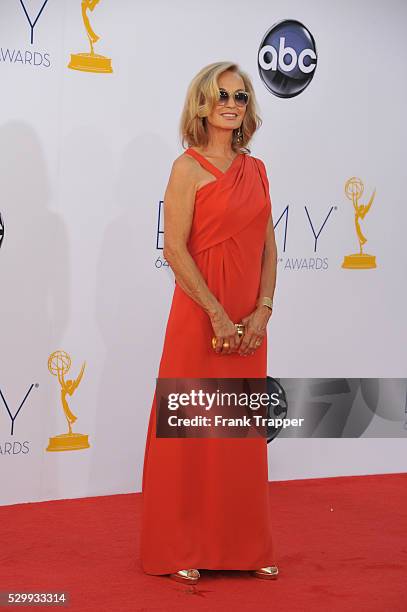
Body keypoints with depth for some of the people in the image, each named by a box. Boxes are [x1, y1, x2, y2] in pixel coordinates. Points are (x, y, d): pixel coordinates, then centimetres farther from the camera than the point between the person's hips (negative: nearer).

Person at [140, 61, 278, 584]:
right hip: (200, 316, -6)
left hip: (250, 321, 6)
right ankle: (180, 550, 13)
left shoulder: (256, 168, 12)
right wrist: (217, 314, -15)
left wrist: (263, 310, -3)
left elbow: (268, 246, 10)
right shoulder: (189, 167, -6)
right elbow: (175, 250, -12)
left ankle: (244, 545, 22)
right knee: (192, 431, 1)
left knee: (243, 433, 11)